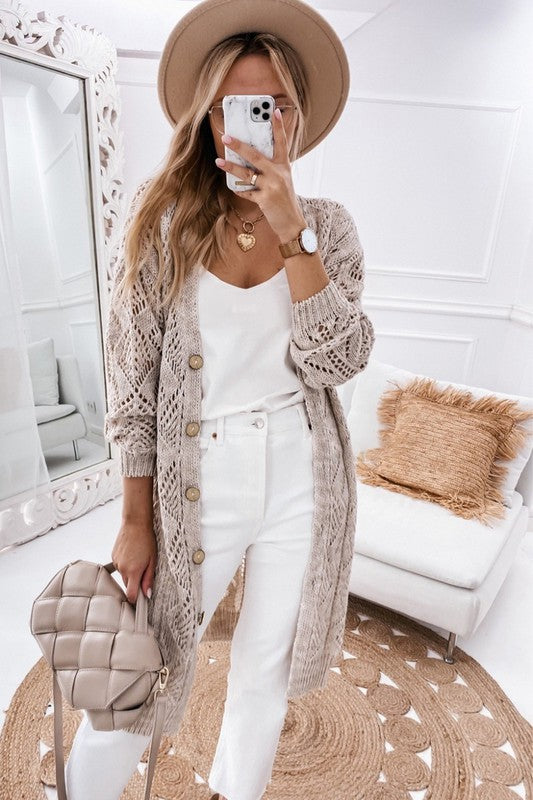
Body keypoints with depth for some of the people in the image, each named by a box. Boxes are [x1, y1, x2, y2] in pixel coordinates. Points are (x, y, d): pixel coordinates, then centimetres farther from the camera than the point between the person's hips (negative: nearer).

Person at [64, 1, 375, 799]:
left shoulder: (328, 224, 2)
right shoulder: (162, 214, -3)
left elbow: (336, 362, -10)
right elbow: (134, 374, -5)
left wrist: (292, 232, -19)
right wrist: (136, 517, -4)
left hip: (303, 478, 3)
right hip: (195, 480, -1)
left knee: (268, 671, 20)